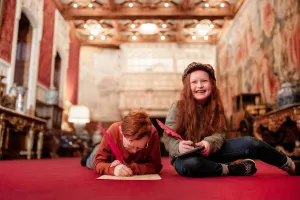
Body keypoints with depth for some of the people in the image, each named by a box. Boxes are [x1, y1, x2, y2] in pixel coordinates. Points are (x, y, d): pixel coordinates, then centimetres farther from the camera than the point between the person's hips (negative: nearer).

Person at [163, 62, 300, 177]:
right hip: (188, 156, -3)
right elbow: (168, 139, -16)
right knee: (189, 164, -42)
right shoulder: (177, 108, -13)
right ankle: (233, 169, -20)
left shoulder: (216, 107, -1)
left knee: (250, 143, -15)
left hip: (210, 151, 4)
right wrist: (179, 146, -40)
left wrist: (209, 143, -34)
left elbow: (219, 134, -9)